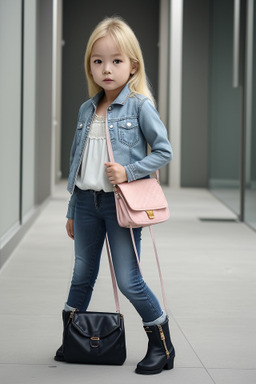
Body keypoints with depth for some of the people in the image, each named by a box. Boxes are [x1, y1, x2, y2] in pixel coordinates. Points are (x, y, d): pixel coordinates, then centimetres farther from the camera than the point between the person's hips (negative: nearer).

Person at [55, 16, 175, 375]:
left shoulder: (140, 105, -8)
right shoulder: (87, 110, 8)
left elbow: (164, 151, -7)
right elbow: (76, 162, 15)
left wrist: (129, 171, -20)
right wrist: (72, 211, 16)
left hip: (121, 203, -5)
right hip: (87, 201, 5)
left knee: (128, 281, -3)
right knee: (82, 276, 16)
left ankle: (162, 343, 13)